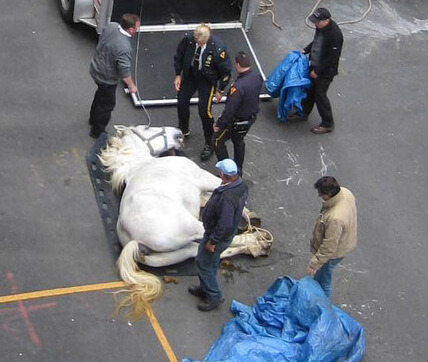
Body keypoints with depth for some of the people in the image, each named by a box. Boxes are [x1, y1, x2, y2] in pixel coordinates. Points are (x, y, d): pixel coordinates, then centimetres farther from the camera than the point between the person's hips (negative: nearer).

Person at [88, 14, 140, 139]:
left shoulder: (111, 26, -15)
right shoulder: (124, 48, -38)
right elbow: (124, 71, -30)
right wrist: (131, 86, -13)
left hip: (95, 69, 8)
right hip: (106, 78, -8)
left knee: (100, 94, 33)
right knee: (107, 104, 15)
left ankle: (93, 119, 56)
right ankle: (97, 132, 33)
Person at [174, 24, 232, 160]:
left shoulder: (218, 48, -33)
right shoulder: (188, 39, -24)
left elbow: (226, 71, -17)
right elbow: (179, 56, -1)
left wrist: (220, 90, -9)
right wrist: (178, 75, 0)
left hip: (207, 80, -4)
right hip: (189, 75, 4)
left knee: (204, 111, -3)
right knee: (182, 104, 12)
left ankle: (209, 144, 19)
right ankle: (183, 131, 42)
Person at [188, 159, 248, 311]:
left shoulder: (227, 198, -39)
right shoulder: (241, 185, -9)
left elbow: (225, 225, -36)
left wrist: (212, 241, -20)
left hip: (219, 236, -9)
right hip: (228, 233, 9)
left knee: (203, 263, 11)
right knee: (212, 262, 27)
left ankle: (214, 296, 23)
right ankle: (205, 288, 47)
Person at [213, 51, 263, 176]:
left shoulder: (238, 87, -36)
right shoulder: (258, 78, -12)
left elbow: (229, 109, -29)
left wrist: (218, 124, -16)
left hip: (237, 122, -8)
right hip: (251, 118, 8)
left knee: (218, 141, 15)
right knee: (238, 141, 29)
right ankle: (238, 171, 44)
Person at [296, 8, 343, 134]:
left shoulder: (335, 35, -32)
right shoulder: (320, 27, -5)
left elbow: (332, 57, -27)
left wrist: (317, 71, -21)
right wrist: (305, 50, 8)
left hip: (326, 71, -8)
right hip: (314, 65, 9)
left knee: (320, 95, 1)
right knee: (309, 89, 22)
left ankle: (327, 124, 17)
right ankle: (304, 113, 43)